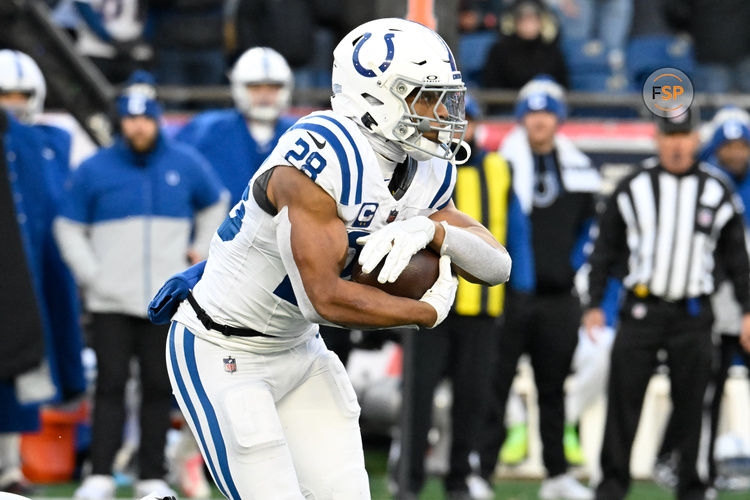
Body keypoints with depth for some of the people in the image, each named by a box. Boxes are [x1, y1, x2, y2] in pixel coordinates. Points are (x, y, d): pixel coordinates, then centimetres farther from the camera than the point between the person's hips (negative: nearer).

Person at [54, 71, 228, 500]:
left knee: (159, 386, 4)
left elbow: (214, 204, 24)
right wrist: (91, 275, -3)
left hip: (166, 302, 1)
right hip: (111, 301, -1)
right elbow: (69, 228, 8)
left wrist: (203, 251, 15)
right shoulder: (94, 170, 2)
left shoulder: (186, 165, 6)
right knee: (111, 384, -6)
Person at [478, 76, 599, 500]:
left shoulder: (579, 171, 8)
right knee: (495, 386, -6)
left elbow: (588, 226, 20)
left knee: (554, 388, 11)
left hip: (558, 296, 4)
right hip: (508, 293, -3)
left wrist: (570, 264, 12)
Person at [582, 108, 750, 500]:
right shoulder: (633, 189, 5)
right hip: (641, 309, 0)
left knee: (690, 405, 2)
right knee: (623, 397, -4)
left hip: (693, 316, 0)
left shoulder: (717, 191, 6)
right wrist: (594, 303, 2)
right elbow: (605, 250, 8)